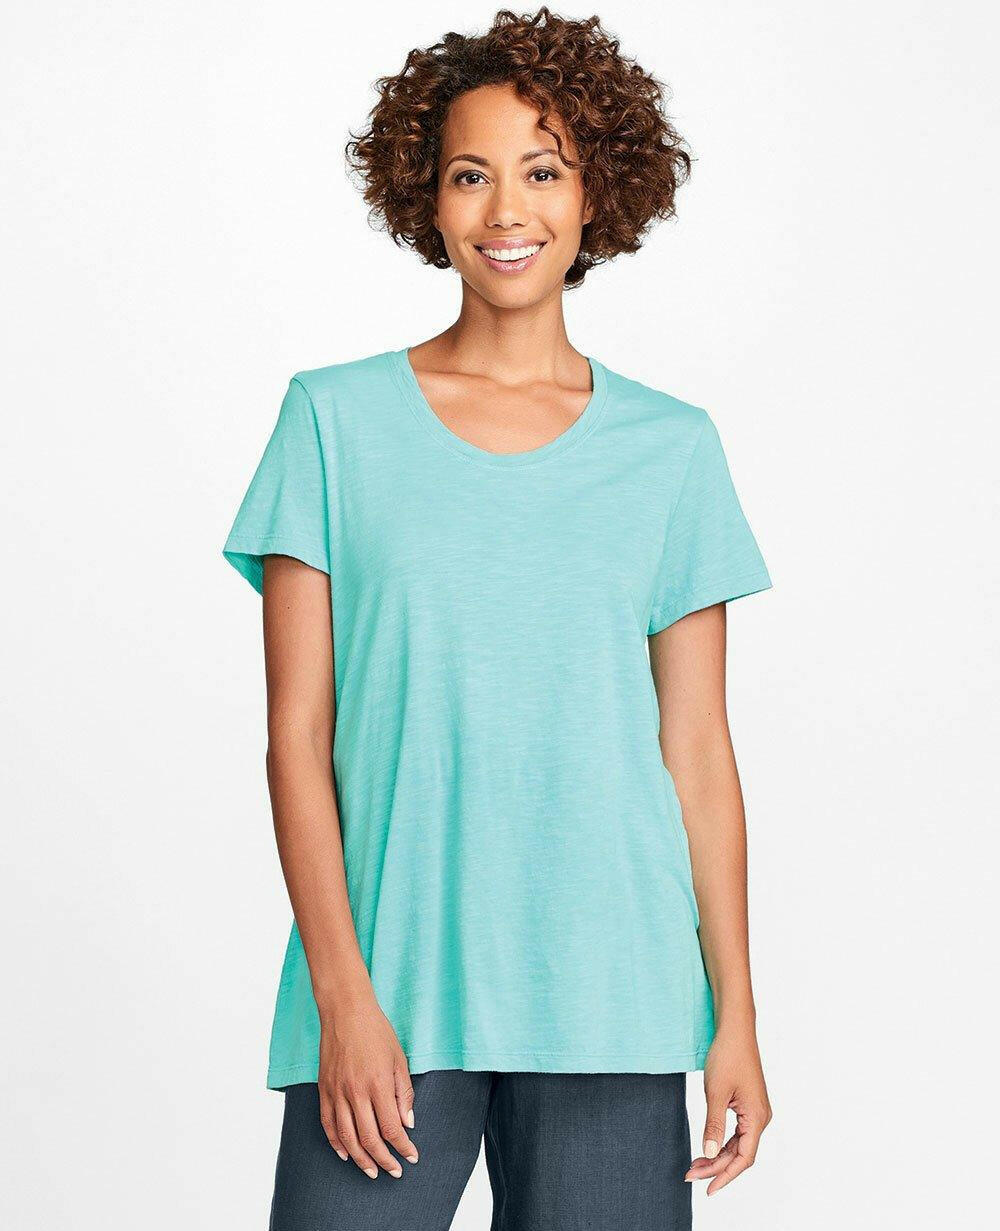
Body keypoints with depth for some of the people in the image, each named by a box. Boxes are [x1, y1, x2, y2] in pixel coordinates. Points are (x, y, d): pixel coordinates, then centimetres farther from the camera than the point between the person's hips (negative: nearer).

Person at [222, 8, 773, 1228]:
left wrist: (735, 1014, 3)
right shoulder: (336, 420, 3)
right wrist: (343, 995, -7)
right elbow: (298, 731, 0)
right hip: (385, 994, -1)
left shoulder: (672, 448, 7)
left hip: (611, 1003, 1)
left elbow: (696, 748, 7)